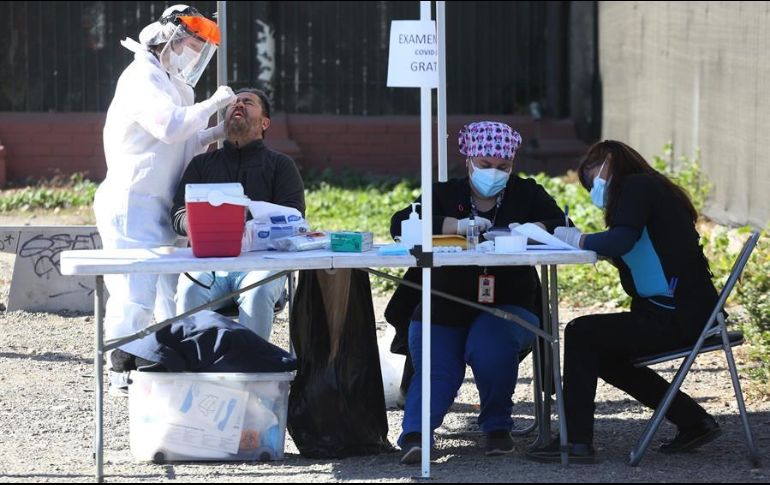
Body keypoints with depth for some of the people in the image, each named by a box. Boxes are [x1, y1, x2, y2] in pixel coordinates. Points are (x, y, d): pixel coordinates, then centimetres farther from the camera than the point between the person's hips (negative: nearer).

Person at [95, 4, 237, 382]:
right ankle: (122, 369, -10)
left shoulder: (172, 82, 23)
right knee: (136, 291, -12)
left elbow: (182, 142, 26)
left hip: (161, 207, 10)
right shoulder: (142, 77, -10)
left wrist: (217, 134, 10)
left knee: (173, 288, 9)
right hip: (133, 204, -10)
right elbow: (171, 125, -25)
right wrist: (212, 104, -15)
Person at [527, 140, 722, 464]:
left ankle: (576, 442, -8)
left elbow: (621, 240, -26)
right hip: (686, 315, 10)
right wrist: (593, 246, 5)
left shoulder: (637, 186, -10)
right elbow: (631, 255, 18)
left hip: (676, 319, -10)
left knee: (580, 334, -9)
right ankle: (693, 422, 24)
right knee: (605, 355, 24)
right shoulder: (650, 188, 20)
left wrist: (577, 240, -11)